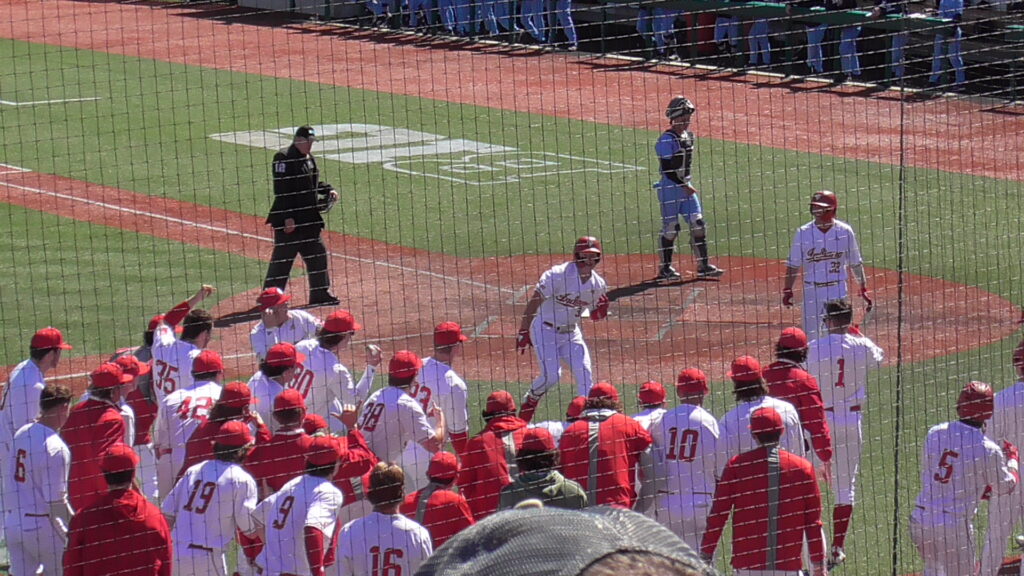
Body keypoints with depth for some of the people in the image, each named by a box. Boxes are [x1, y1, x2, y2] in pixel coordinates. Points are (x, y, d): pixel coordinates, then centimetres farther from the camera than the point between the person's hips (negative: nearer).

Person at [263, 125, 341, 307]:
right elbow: (281, 190, -20)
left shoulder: (309, 158, 14)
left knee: (318, 254, 13)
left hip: (309, 217, 9)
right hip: (288, 219, -9)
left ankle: (320, 293, 24)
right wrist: (287, 217, -24)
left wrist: (328, 190, 8)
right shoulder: (284, 158, -15)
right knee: (282, 258, -5)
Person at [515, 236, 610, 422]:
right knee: (551, 375, -12)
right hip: (546, 329, -5)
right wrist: (523, 332, -19)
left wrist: (602, 309, -15)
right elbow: (534, 302, -18)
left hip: (571, 332, 5)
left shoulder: (598, 284, -3)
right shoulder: (558, 275, -21)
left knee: (585, 372, -8)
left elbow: (595, 316, 9)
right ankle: (529, 401, 17)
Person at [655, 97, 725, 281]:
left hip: (686, 186, 8)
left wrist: (688, 184, 15)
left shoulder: (688, 136, 9)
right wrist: (684, 186, -19)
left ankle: (703, 266, 7)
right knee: (670, 227, -1)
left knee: (698, 224, 3)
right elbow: (666, 169, -19)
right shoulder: (666, 140, -16)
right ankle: (665, 268, 10)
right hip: (670, 187, -8)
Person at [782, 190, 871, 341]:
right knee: (810, 335, 5)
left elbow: (856, 264, 3)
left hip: (837, 291, -1)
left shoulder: (845, 231, -4)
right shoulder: (803, 233, -4)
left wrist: (864, 290, 1)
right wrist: (787, 290, -9)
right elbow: (793, 265, 0)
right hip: (811, 291, 1)